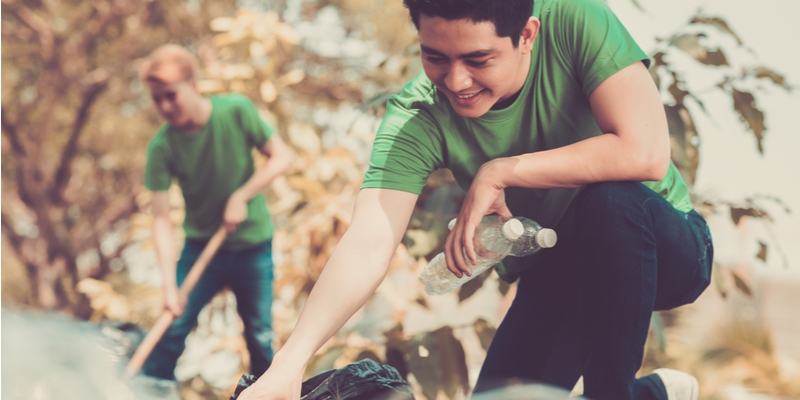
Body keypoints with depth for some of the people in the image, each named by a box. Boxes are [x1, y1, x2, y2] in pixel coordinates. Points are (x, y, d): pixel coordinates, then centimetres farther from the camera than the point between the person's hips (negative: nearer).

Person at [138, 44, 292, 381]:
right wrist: (169, 286, -27)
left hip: (253, 244, 0)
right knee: (171, 329, -8)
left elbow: (281, 157, -9)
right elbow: (162, 219, -18)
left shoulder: (236, 111, -16)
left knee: (260, 337, 5)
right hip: (201, 245, 0)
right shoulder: (161, 147, -16)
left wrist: (241, 197, -20)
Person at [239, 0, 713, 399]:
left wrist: (500, 172, -28)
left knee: (611, 199, -34)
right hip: (559, 275, 4)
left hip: (664, 248, -3)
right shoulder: (416, 118, -19)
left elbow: (645, 152, -33)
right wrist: (291, 361, -44)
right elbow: (367, 245, -30)